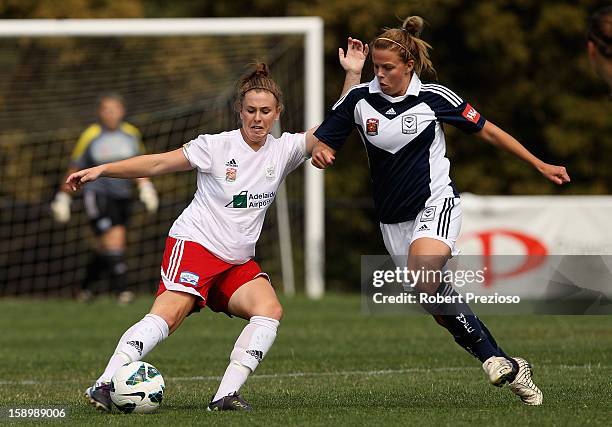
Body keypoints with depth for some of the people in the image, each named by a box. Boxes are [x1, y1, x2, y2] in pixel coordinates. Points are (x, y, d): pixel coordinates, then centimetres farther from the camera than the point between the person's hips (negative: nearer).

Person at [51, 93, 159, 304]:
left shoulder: (131, 134, 6)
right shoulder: (90, 136, -6)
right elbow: (74, 169, 3)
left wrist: (145, 186, 4)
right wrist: (63, 197, 5)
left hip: (122, 196, 5)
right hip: (98, 194, -5)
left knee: (104, 247, 10)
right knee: (114, 239, -19)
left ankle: (86, 287, 28)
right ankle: (120, 289, -16)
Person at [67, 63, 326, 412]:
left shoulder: (283, 150, 6)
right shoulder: (216, 146, -5)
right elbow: (158, 164, -2)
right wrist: (101, 170, -7)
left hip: (238, 262, 5)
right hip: (195, 242, -5)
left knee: (270, 310, -21)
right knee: (170, 312, -26)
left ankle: (226, 396, -24)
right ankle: (104, 385, -31)